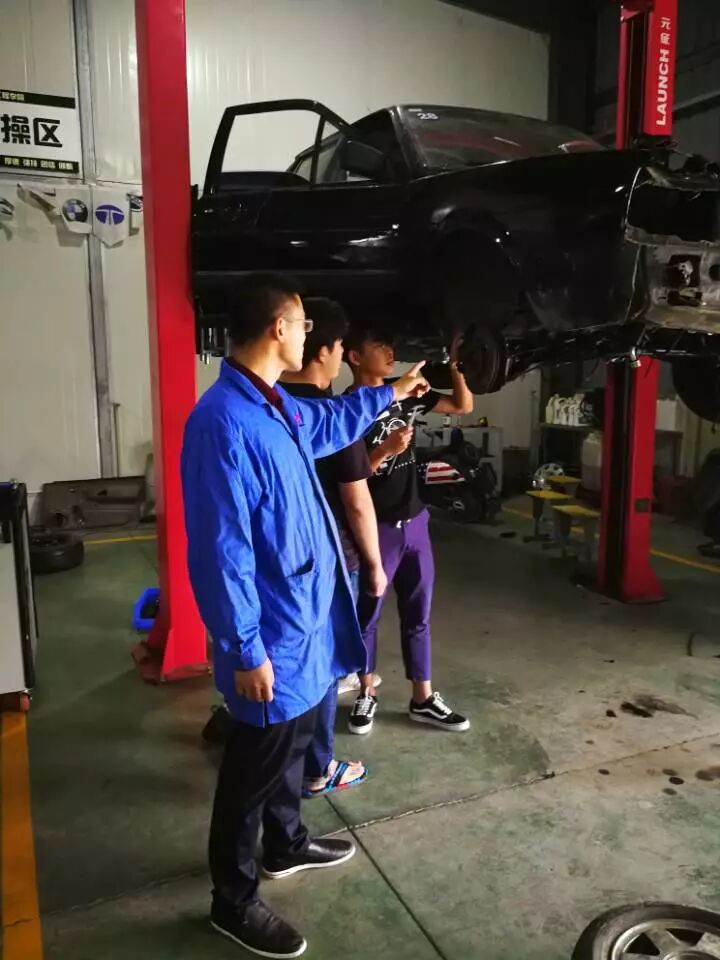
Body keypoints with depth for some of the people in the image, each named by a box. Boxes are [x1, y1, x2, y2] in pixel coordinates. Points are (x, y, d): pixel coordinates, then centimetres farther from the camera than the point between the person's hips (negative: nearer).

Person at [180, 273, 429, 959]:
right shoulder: (223, 422, -27)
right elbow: (222, 551, -27)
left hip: (304, 621, 10)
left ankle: (286, 845, 50)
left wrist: (389, 394, 35)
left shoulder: (276, 406, 4)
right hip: (271, 635, -10)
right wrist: (246, 651, -22)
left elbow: (328, 423, 28)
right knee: (257, 765, 9)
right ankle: (233, 901, 32)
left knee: (293, 742, 26)